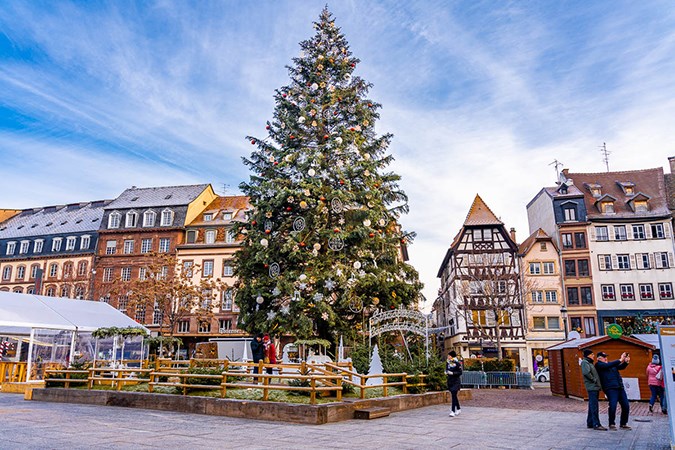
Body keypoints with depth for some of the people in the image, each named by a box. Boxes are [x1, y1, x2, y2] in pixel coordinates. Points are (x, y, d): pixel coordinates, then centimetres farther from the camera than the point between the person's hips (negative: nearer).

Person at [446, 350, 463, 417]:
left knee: (454, 395, -12)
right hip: (450, 381, 6)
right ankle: (458, 409, 29)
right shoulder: (447, 362, 5)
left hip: (456, 381, -6)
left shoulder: (457, 363, -12)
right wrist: (446, 372, -7)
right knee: (454, 395, 14)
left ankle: (453, 411, -13)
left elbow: (460, 372, -11)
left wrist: (452, 373, -22)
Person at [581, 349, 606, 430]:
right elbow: (586, 372, -25)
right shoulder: (585, 362, -9)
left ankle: (590, 423, 19)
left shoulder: (590, 363, 21)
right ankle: (596, 424, -8)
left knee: (592, 406, 13)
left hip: (595, 387, 10)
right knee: (594, 407, -9)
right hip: (591, 387, -10)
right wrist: (594, 380, -16)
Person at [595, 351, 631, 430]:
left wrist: (626, 362, -4)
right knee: (613, 406, -15)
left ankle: (623, 424, 18)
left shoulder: (612, 364, 23)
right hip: (610, 388, -7)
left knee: (626, 406, 4)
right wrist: (620, 360, -13)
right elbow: (608, 365, -14)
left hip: (620, 387, 7)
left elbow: (621, 367, 17)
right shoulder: (598, 364, 1)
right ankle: (612, 424, 2)